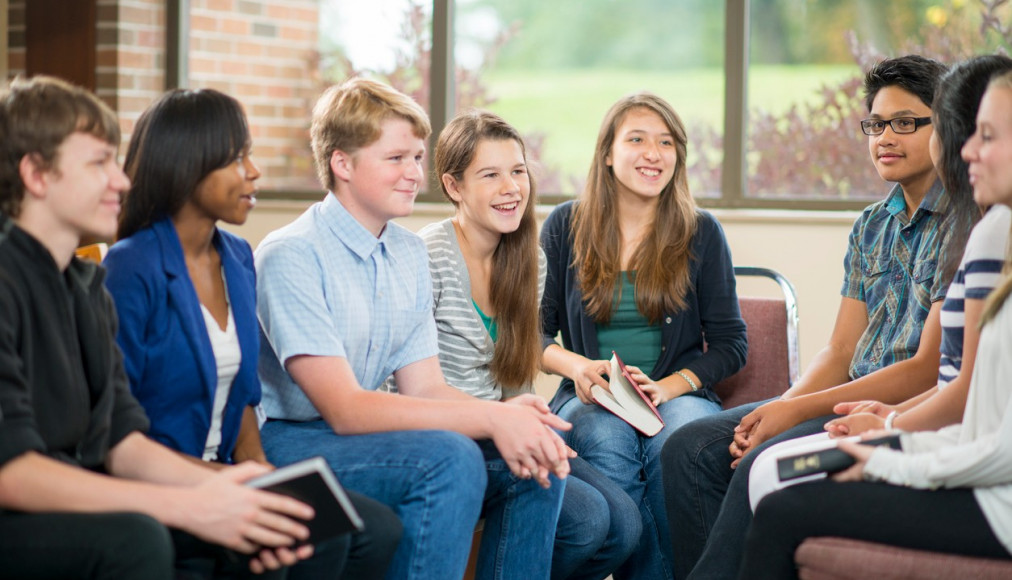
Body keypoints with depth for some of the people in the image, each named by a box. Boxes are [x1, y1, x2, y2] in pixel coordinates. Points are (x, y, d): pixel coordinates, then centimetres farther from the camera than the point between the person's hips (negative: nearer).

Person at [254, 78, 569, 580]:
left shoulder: (409, 253, 9)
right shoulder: (291, 256, -18)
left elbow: (424, 387, 4)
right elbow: (343, 408, -24)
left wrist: (507, 416, -18)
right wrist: (490, 418, -29)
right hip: (282, 443, -8)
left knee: (537, 461, -9)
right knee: (450, 457, -30)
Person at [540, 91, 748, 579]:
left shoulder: (701, 232, 8)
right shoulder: (565, 227, 9)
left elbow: (730, 344, 7)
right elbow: (535, 331, 10)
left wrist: (668, 387, -11)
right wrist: (575, 365, -12)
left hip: (679, 395, 0)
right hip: (589, 398, 0)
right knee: (606, 441, -35)